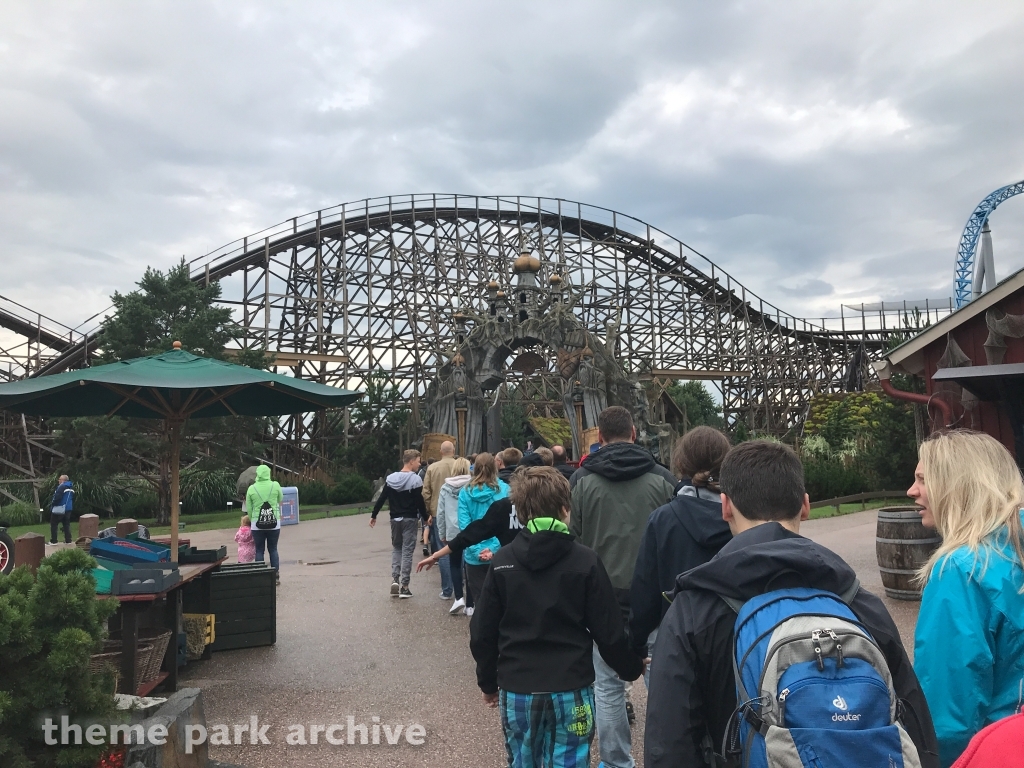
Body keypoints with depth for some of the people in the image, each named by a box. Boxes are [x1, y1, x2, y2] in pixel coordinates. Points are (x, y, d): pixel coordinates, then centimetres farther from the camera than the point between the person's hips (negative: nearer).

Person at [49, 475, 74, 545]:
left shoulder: (62, 487, -15)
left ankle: (53, 541, 3)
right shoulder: (71, 488, 13)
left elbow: (57, 497, -23)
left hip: (59, 509, -8)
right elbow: (73, 499, 19)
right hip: (68, 509, 8)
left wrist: (52, 504, -9)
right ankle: (68, 540, 9)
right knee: (66, 525, 11)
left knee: (53, 525, 3)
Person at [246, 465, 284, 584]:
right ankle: (276, 576, 10)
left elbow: (249, 509, 3)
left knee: (259, 550, 9)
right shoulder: (275, 485, -4)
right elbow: (280, 499, 12)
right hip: (274, 523, 1)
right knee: (273, 549, 12)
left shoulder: (251, 488, -2)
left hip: (257, 524, -1)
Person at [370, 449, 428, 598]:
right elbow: (420, 502, -14)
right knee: (407, 551, 2)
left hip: (395, 519, 5)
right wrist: (425, 518, -3)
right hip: (410, 519, -4)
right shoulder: (415, 479, -12)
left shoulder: (391, 478, 4)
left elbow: (382, 499, 4)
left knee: (396, 548, 18)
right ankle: (404, 586, 3)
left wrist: (373, 515, 11)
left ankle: (394, 579, 3)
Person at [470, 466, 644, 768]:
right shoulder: (586, 560, -8)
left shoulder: (502, 562, -3)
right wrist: (631, 668, 13)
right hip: (571, 687, -2)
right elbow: (609, 631, -5)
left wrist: (488, 681, 15)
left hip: (516, 688, 2)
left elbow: (483, 632, 1)